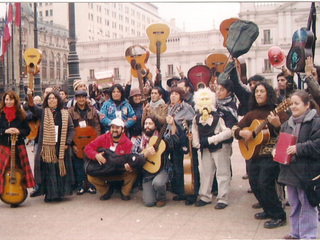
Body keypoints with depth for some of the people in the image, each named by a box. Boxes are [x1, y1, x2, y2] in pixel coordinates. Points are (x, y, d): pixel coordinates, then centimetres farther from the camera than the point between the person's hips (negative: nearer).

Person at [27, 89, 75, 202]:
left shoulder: (65, 114, 9)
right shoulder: (43, 112, 8)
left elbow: (71, 129, 6)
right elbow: (33, 108, -11)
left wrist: (67, 143, -5)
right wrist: (30, 97, -29)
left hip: (61, 148, 1)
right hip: (46, 147, -1)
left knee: (60, 169, 4)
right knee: (48, 170, -3)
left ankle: (59, 193, 14)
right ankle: (49, 194, 4)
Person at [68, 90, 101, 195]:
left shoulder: (92, 110, 8)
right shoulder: (71, 111, 4)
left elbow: (97, 127, 5)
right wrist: (72, 144, -7)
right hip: (77, 143, -1)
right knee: (78, 165, 3)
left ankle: (91, 185, 13)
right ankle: (81, 186, 13)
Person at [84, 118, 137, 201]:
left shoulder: (128, 143, -9)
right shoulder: (103, 138, -3)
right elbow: (88, 148, -5)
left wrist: (128, 165, -42)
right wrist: (96, 155, -26)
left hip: (121, 173, -1)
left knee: (133, 172, -30)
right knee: (91, 176, -25)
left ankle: (125, 192, 2)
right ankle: (106, 190, 8)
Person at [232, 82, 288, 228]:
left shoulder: (277, 112, -4)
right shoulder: (252, 114, 13)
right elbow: (235, 128, 15)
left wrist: (277, 125, -30)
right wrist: (242, 132, -6)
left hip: (270, 155, -6)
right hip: (252, 154, 6)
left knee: (264, 184, -13)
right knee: (254, 184, 8)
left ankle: (278, 216, 3)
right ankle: (268, 210, 29)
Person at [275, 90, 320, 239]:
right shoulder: (287, 124, 12)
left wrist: (298, 148, -23)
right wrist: (275, 149, 1)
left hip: (307, 172, -7)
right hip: (290, 171, 7)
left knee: (307, 206, 2)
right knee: (294, 205, 18)